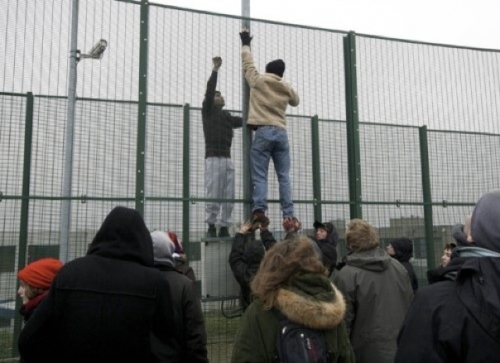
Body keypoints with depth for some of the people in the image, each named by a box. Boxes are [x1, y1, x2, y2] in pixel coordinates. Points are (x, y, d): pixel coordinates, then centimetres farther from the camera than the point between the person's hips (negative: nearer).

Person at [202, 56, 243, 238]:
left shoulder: (227, 116, 24)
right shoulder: (207, 111, 8)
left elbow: (244, 121, 16)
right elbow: (209, 90, -5)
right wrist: (215, 69, -12)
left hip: (228, 159, 6)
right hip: (214, 158, -6)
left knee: (229, 197, 2)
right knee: (214, 196, -8)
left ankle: (224, 228, 7)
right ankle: (211, 227, 1)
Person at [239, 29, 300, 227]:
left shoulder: (258, 80, 6)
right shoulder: (287, 88, 14)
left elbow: (248, 63, 20)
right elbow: (296, 101, 33)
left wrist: (245, 44, 35)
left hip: (263, 131, -3)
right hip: (281, 132, 3)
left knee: (260, 175, -5)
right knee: (284, 176, 3)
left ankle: (259, 211, -16)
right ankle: (288, 214, -1)